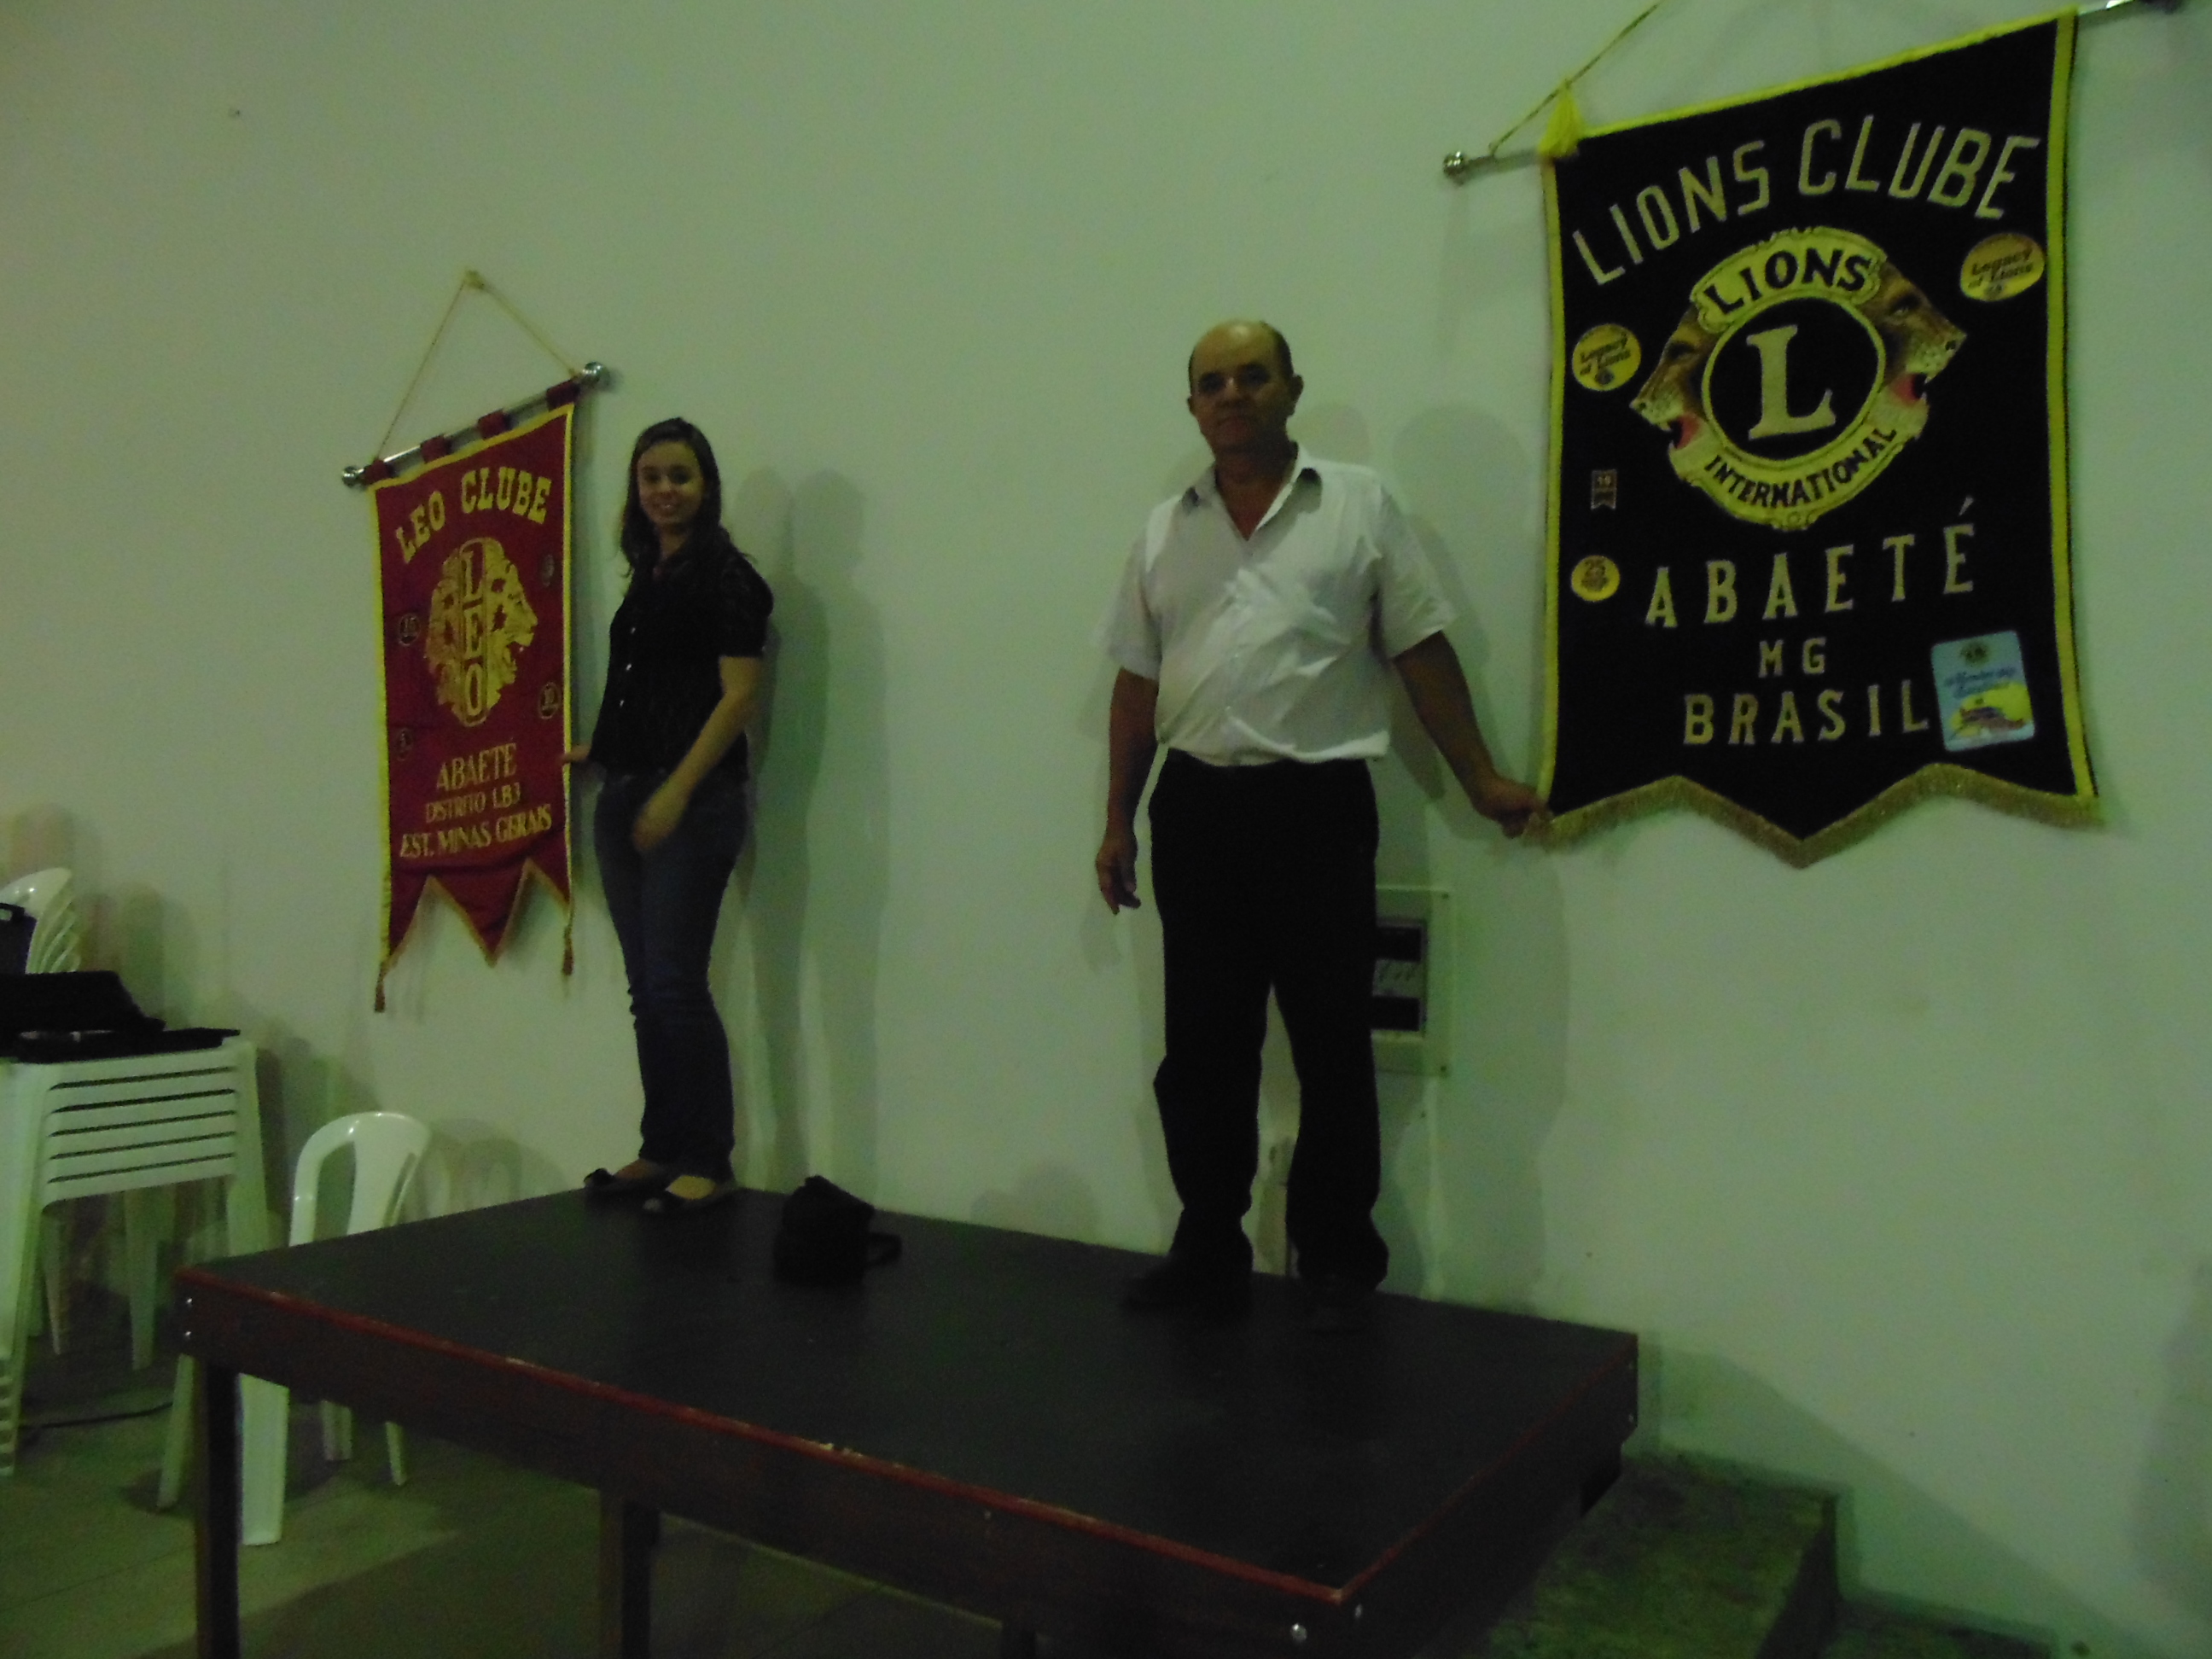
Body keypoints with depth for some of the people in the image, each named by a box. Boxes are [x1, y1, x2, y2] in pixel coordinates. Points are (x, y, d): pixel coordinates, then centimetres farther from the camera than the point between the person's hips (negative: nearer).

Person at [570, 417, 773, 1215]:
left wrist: (676, 791, -18)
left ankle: (709, 1163, 0)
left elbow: (739, 694, -13)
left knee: (675, 984, -9)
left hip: (692, 799, -8)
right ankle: (661, 1150, 18)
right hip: (623, 798, 8)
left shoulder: (725, 574, -6)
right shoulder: (647, 578, 16)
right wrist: (600, 748, 13)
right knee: (646, 989, 9)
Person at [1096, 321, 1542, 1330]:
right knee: (1202, 1050, 10)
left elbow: (1422, 653, 4)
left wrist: (1479, 781, 2)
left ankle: (1338, 1262, 18)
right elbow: (1136, 684, 14)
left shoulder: (1359, 504, 3)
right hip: (1196, 810, 4)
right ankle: (1210, 1251, 24)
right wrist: (1118, 821, 12)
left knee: (1332, 1049, 4)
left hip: (1316, 806, -3)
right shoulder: (1164, 531, 12)